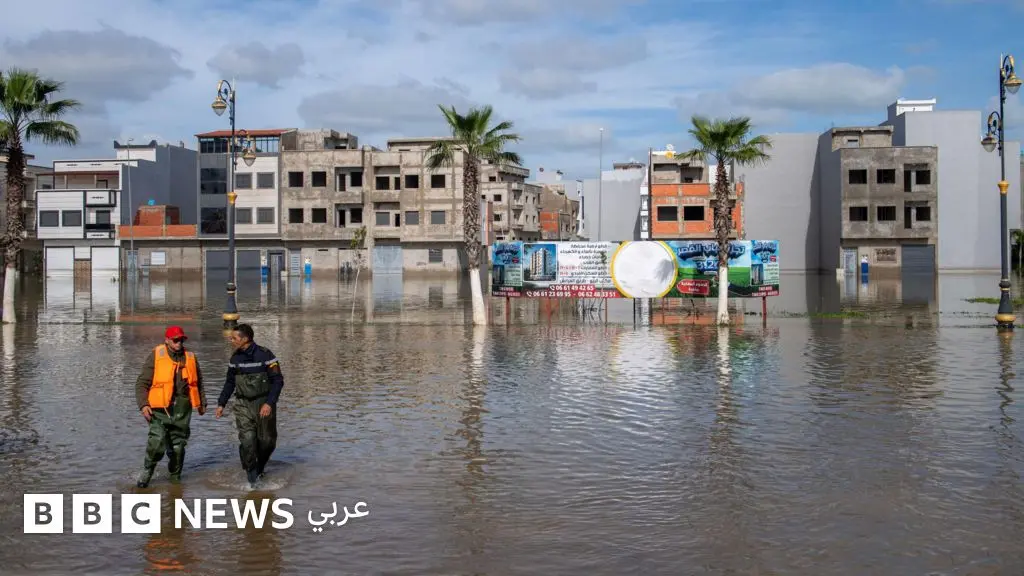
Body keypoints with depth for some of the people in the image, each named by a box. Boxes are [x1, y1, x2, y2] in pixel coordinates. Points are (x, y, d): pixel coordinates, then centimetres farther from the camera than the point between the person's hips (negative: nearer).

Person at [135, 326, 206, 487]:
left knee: (178, 446, 9)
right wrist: (143, 404, -11)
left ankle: (175, 476, 26)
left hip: (182, 412, 4)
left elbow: (198, 383, 25)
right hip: (160, 409, -4)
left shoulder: (190, 358, 12)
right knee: (157, 443, -16)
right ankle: (147, 472, 5)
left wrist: (202, 403, 27)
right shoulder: (155, 356, -1)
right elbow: (142, 383, -1)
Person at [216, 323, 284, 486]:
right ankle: (252, 476, 3)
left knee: (266, 441, 5)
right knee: (247, 441, -10)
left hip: (264, 404, -3)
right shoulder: (235, 358, 4)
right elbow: (229, 383, 16)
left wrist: (269, 403, -21)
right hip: (243, 405, 3)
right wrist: (221, 403, 10)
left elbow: (278, 381, -12)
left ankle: (260, 468, 32)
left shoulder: (265, 355, -12)